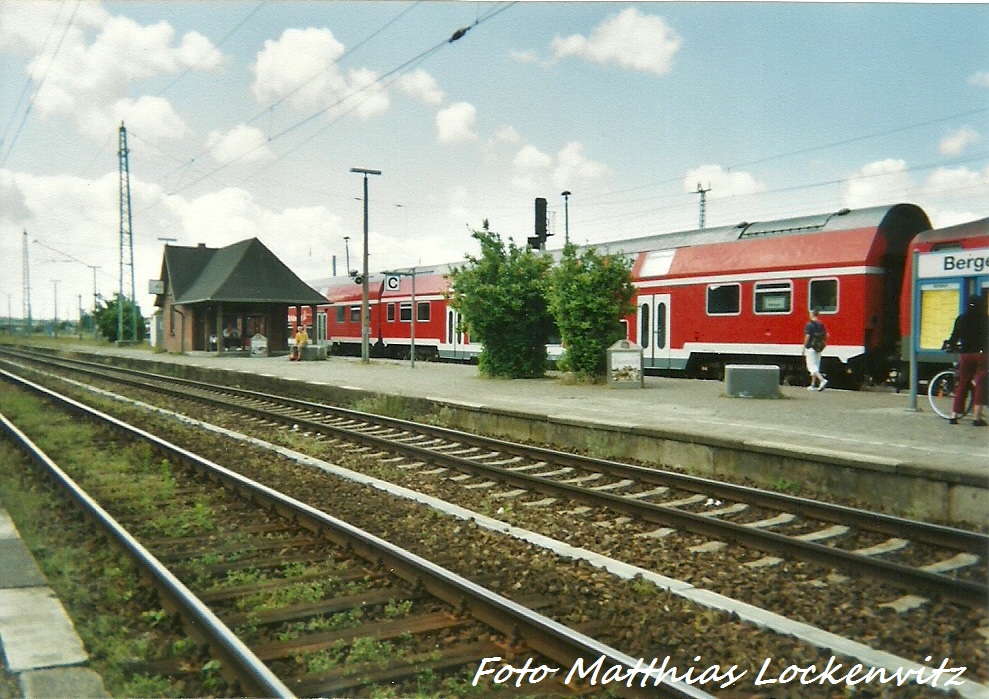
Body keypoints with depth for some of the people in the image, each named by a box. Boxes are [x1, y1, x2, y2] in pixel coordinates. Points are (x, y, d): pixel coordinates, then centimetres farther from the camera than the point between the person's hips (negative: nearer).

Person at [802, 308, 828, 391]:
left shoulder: (809, 324, -12)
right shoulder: (821, 324, 8)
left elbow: (807, 336, -17)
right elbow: (826, 335, 7)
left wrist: (804, 347, -10)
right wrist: (822, 344, 20)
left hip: (811, 348, -7)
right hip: (819, 349, 7)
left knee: (811, 366, -6)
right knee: (816, 366, 14)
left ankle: (822, 380, -24)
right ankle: (813, 385, 18)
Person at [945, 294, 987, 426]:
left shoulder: (961, 319, 4)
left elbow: (955, 337, 5)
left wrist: (950, 344, 24)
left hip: (965, 355, 3)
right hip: (982, 354, -3)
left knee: (962, 385, 11)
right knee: (980, 386, 2)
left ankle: (954, 415, 8)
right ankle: (977, 418, -2)